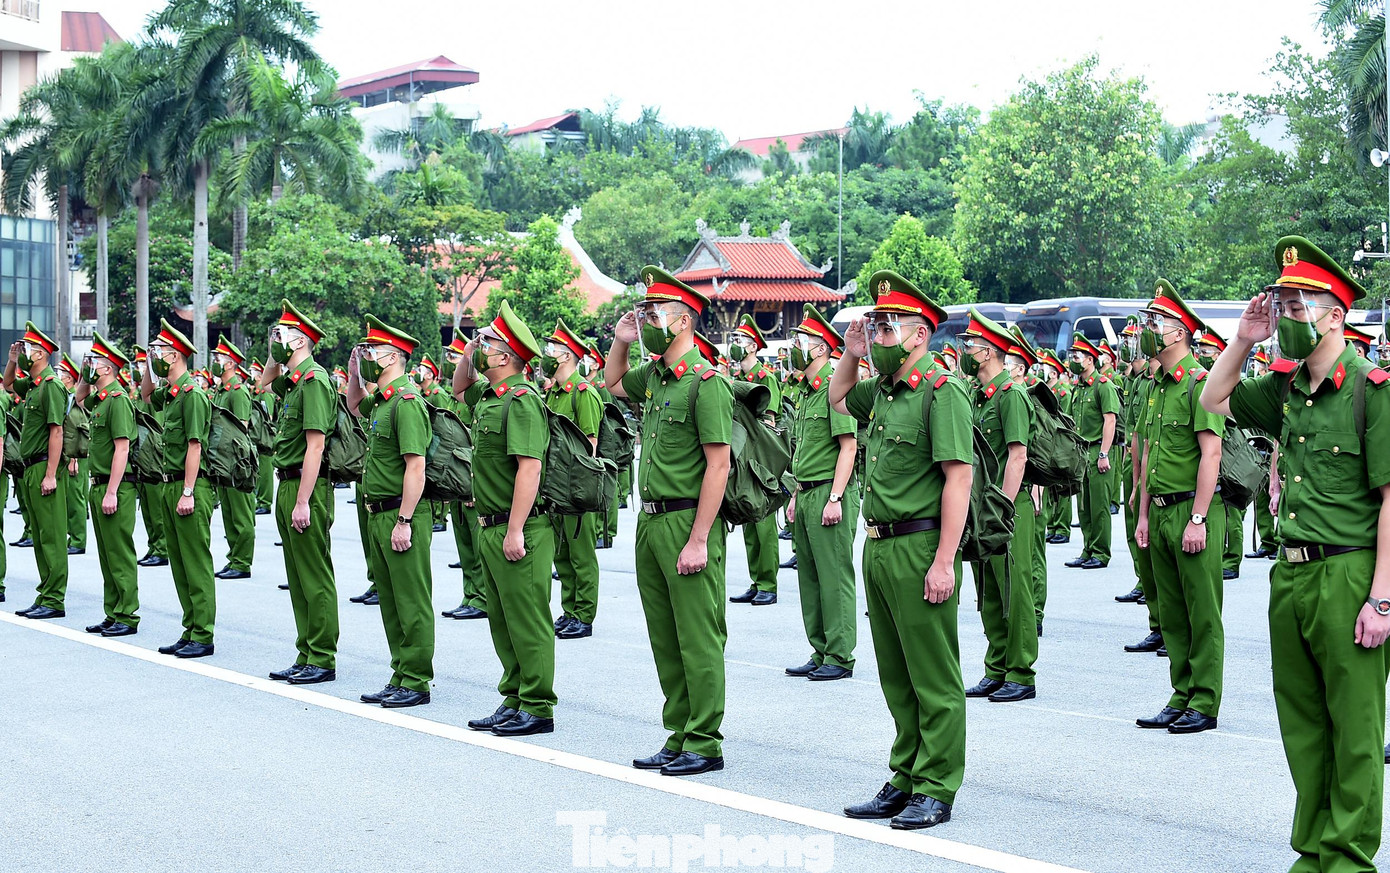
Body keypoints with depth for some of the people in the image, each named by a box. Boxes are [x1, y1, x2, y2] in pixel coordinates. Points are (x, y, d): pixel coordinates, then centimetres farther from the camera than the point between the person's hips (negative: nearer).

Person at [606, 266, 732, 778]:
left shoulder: (706, 382, -13)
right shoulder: (653, 376, 13)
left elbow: (718, 466, -17)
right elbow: (612, 384, 36)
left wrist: (698, 540, -21)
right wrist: (619, 341, 15)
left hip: (687, 522, -9)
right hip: (651, 522, 9)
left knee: (698, 640, -3)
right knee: (665, 639, 12)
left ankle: (705, 744, 3)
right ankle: (678, 738, 20)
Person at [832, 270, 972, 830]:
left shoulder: (941, 393, -13)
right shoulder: (882, 392, 13)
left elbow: (958, 479, -18)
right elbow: (837, 399, 36)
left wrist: (944, 563, -23)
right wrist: (851, 354, 16)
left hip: (920, 547, -9)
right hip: (878, 548, 9)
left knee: (934, 678, -1)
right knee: (896, 676, 14)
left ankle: (936, 790, 5)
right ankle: (904, 779, 22)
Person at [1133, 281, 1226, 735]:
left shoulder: (1200, 383, -12)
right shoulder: (1157, 387, 15)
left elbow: (1211, 453, -17)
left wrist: (1198, 519, -20)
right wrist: (1144, 515, 16)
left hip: (1194, 511, -9)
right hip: (1161, 513, 9)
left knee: (1203, 615, -2)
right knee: (1172, 614, 12)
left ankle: (1204, 705, 3)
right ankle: (1182, 699, 19)